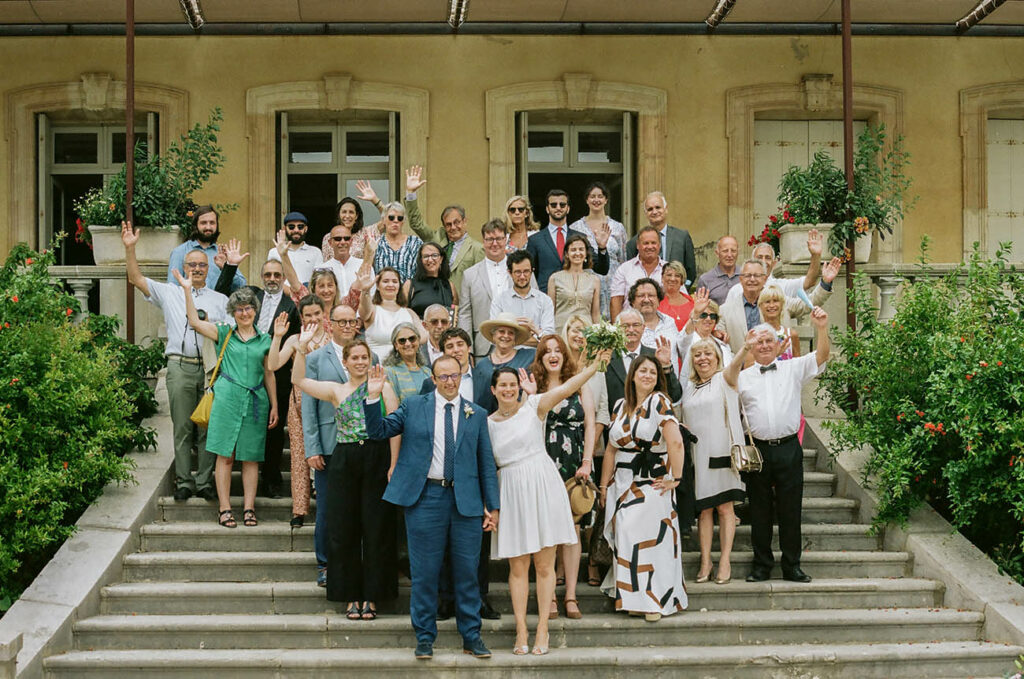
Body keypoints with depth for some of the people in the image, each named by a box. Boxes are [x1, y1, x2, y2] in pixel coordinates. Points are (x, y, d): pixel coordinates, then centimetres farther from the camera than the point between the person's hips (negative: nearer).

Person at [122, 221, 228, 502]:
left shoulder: (220, 300, 16)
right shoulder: (169, 293, 14)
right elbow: (137, 279, 9)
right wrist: (130, 249, 0)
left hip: (211, 368, 1)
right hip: (180, 367, 0)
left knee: (208, 427, 0)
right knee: (182, 428, 1)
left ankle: (205, 482, 7)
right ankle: (184, 482, 7)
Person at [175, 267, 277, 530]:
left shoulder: (264, 340, 12)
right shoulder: (224, 333, 8)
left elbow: (269, 373, 15)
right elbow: (195, 322, -3)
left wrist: (274, 406, 13)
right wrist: (187, 290, -9)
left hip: (256, 401, 2)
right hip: (227, 399, -1)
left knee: (251, 457, 2)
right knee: (225, 455, -3)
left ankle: (249, 508, 6)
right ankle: (225, 509, 1)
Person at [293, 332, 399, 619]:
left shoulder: (383, 388, 6)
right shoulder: (336, 391, 12)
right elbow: (298, 380, 2)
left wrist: (394, 465, -9)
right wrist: (302, 347, -6)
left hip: (377, 461, -2)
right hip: (344, 462, 2)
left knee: (376, 530, 0)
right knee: (344, 530, 2)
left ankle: (371, 597, 9)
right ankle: (352, 596, 12)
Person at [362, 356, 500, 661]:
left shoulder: (477, 414, 9)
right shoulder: (413, 406, 7)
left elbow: (486, 462, 10)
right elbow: (378, 430, 6)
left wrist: (493, 506, 6)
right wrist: (373, 398, -9)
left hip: (466, 500, 1)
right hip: (425, 497, -1)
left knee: (467, 571, 5)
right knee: (424, 572, 4)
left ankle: (471, 636, 16)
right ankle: (424, 636, 15)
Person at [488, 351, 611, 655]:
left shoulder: (534, 405, 0)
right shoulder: (489, 424, 8)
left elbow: (568, 387, -13)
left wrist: (597, 365, -26)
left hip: (542, 486, -2)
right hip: (512, 492, 2)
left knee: (544, 564, 1)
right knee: (518, 567, 3)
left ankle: (542, 629, 8)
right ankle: (521, 631, 8)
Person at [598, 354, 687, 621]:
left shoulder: (659, 401, -8)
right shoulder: (621, 406, 10)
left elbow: (676, 442, -17)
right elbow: (611, 449, 14)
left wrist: (675, 479, -15)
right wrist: (604, 486, 12)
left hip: (653, 485, -5)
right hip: (624, 485, 6)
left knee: (651, 539, -5)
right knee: (626, 538, 3)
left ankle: (656, 600, 4)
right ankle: (634, 599, 13)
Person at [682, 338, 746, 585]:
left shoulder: (724, 380, 3)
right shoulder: (689, 386, 17)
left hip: (721, 452, -4)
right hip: (697, 455, 4)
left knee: (724, 507, -1)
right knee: (704, 509, 4)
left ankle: (725, 561, 3)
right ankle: (705, 561, 8)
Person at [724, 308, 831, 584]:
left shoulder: (793, 369, 10)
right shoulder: (745, 376, 9)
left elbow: (821, 356, -2)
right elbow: (728, 378, -13)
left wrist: (822, 328, -18)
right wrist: (744, 349, -24)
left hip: (788, 448, 0)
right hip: (757, 450, 0)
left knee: (790, 509, 4)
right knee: (759, 510, 6)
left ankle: (792, 565, 12)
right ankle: (762, 564, 16)